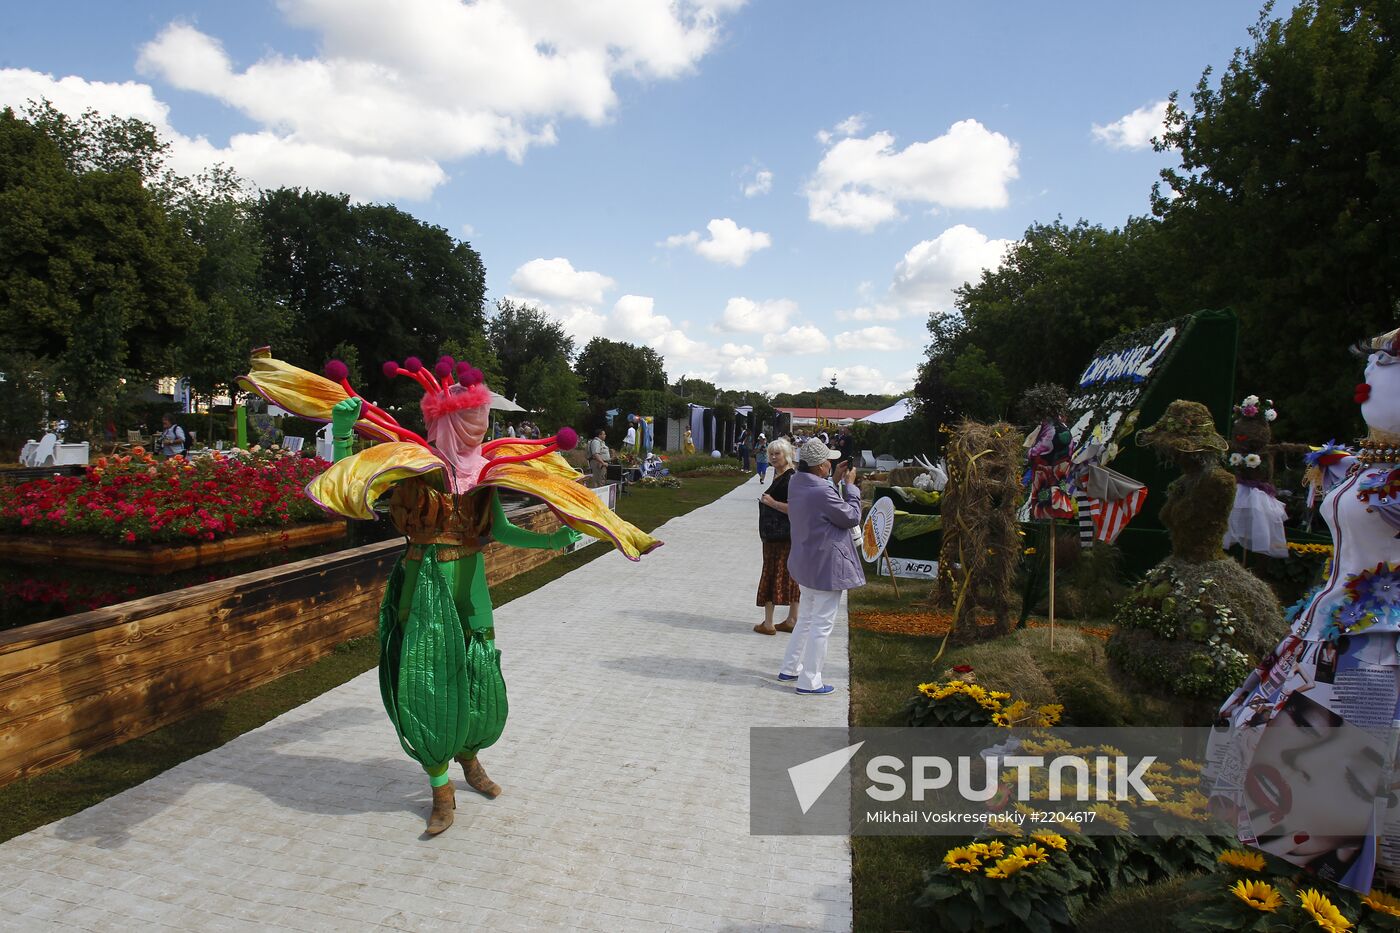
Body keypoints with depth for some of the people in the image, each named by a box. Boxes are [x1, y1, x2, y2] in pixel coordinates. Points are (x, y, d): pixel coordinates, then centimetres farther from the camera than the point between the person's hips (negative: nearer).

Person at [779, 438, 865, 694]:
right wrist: (849, 485, -6)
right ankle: (809, 682, 12)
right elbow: (851, 517, -14)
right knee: (822, 624, 3)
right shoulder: (822, 492, -27)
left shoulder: (796, 483, 1)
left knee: (806, 617, 23)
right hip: (826, 566, -9)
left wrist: (836, 480, 9)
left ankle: (789, 668, 33)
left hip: (805, 563, 10)